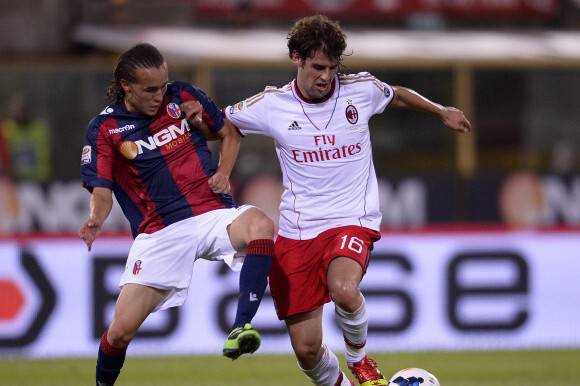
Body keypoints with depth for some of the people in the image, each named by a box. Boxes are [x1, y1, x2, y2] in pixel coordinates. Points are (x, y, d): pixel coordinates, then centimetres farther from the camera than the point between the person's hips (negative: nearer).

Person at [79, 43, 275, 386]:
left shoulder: (183, 97, 6)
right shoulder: (105, 129, 0)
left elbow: (229, 132, 20)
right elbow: (102, 191, -3)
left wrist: (224, 172, 1)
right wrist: (96, 220, -26)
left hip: (213, 214, 1)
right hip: (159, 233, -1)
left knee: (261, 226, -35)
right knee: (122, 329, -10)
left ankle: (241, 329, -36)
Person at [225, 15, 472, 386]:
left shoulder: (361, 90, -2)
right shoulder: (270, 106, -3)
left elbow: (399, 95, 21)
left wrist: (442, 111, 29)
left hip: (353, 220, -1)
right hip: (296, 231, 1)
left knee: (344, 289, -35)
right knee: (306, 348, -2)